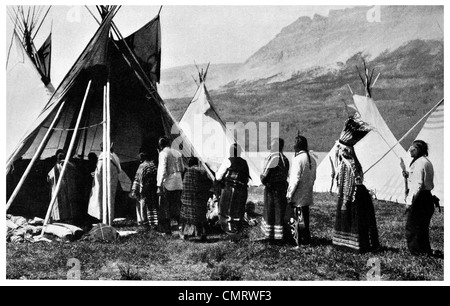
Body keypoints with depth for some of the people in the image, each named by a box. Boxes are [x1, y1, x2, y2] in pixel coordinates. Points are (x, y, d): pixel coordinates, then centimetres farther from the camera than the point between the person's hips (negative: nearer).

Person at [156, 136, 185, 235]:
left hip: (167, 184, -6)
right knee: (176, 206, 13)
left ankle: (166, 230, 7)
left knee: (165, 208, 4)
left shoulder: (163, 153, -8)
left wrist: (159, 186, -15)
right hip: (178, 184, 6)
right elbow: (182, 169, 15)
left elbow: (162, 170, -15)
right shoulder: (178, 153, 11)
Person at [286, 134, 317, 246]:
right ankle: (306, 239, 25)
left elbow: (295, 179, -20)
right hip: (307, 195, 8)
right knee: (305, 218, 17)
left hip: (298, 197, -8)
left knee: (295, 218, 2)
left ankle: (298, 241, 5)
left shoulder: (298, 159, -17)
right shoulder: (312, 159, 7)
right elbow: (313, 177, 13)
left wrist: (289, 194, -14)